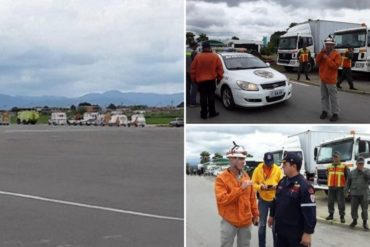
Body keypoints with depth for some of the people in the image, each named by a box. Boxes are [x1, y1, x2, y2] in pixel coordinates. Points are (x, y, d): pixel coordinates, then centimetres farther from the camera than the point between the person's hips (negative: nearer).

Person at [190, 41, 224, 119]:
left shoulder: (198, 56, -5)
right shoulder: (215, 57, -2)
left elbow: (193, 69, -1)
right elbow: (220, 69, 0)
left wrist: (194, 79, 10)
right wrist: (219, 77, 12)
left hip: (201, 80, -1)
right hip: (211, 80, 1)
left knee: (203, 97, 3)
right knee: (211, 96, 8)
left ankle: (204, 114, 6)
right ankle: (212, 112, 13)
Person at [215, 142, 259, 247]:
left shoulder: (246, 176, 6)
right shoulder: (221, 178, -12)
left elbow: (252, 197, 12)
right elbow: (222, 199, -23)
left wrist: (255, 214, 11)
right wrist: (241, 189, -25)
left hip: (246, 221, 5)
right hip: (229, 222, -5)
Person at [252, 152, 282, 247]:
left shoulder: (278, 170, -5)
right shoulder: (258, 169, -6)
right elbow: (253, 184, -4)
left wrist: (276, 186, -23)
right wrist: (261, 187, -23)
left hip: (275, 199, 0)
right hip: (263, 200, 0)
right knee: (262, 224, 7)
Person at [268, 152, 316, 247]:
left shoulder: (304, 186, -20)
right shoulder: (282, 181, 7)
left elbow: (310, 212, -22)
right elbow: (276, 200, 21)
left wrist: (308, 233, -23)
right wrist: (272, 215, 26)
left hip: (296, 233, -8)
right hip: (280, 230, 8)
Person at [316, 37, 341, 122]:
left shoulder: (336, 54, -8)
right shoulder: (323, 53, 12)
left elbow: (336, 65, -18)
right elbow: (317, 61, 1)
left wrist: (327, 58, -19)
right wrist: (321, 53, -10)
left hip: (330, 79, -6)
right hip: (323, 78, 7)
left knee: (333, 97, -3)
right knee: (324, 96, 11)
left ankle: (335, 113, 0)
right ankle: (325, 111, 18)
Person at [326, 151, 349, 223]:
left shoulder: (343, 167, -2)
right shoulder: (329, 167, 10)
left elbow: (346, 176, 3)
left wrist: (345, 184, 2)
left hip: (340, 187, -4)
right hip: (331, 187, 4)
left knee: (341, 202, -2)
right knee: (330, 202, 9)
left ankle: (342, 216, 5)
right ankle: (331, 214, 22)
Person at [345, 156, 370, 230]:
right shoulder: (352, 172, 9)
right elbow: (348, 182, 12)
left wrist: (362, 171, -18)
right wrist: (346, 190, -1)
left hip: (363, 194, -1)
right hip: (354, 193, 2)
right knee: (353, 208, 2)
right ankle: (354, 221, 21)